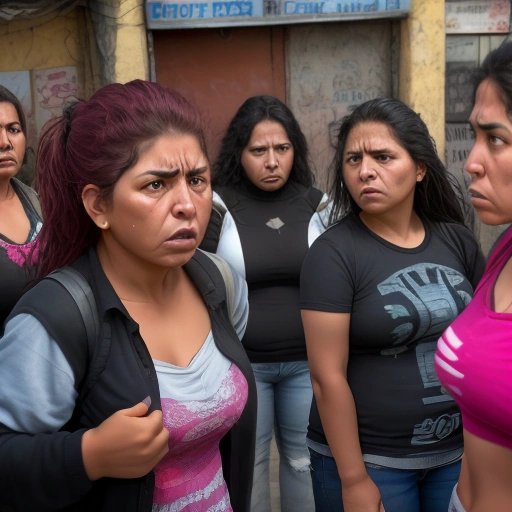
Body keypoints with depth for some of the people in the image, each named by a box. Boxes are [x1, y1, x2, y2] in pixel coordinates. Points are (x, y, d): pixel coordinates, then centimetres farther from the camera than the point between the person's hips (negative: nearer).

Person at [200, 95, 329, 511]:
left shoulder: (317, 205, 1)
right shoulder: (217, 206, -6)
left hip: (308, 361, 2)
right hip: (240, 363, -2)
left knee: (305, 458, 17)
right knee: (246, 462, 13)